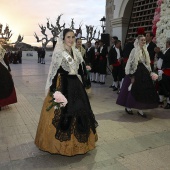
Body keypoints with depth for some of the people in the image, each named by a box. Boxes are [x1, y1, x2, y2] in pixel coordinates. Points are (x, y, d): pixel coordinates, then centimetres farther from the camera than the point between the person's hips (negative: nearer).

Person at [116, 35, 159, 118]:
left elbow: (147, 63, 17)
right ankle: (128, 107, 19)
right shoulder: (134, 50, -11)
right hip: (135, 73, -7)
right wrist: (131, 76, -18)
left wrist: (149, 72, 12)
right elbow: (130, 63, -14)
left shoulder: (145, 51, 10)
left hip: (144, 73, 7)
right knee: (133, 90, 1)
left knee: (144, 91, 6)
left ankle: (140, 110, 15)